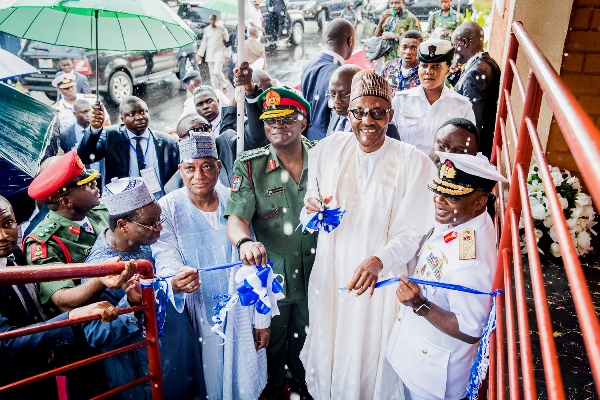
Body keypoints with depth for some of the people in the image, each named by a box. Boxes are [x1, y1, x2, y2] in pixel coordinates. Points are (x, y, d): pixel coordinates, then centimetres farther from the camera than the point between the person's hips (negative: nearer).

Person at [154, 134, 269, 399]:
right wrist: (176, 280, -38)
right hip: (198, 318, -1)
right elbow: (166, 259, -14)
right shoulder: (168, 208, -8)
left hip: (240, 315, 1)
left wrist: (261, 320, 1)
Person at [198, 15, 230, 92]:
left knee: (217, 71, -16)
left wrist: (227, 55, -9)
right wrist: (200, 54, 9)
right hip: (210, 53, 4)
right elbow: (204, 42, 13)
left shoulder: (222, 29, -3)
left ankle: (224, 84, 12)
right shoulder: (206, 29, 8)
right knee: (212, 74, 3)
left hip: (219, 52, -4)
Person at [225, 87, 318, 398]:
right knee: (271, 346, 20)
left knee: (308, 343, 23)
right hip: (270, 273, -1)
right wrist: (245, 241, -39)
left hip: (317, 272, 2)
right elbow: (236, 218, -19)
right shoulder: (249, 165, -9)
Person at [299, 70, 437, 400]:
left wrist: (379, 260, -33)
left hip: (382, 282, -3)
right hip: (330, 276, 3)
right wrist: (311, 211, -18)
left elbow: (411, 233, -15)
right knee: (328, 351, 20)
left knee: (372, 358, 14)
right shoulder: (326, 150, -3)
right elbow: (308, 216, 5)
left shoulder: (414, 163, -13)